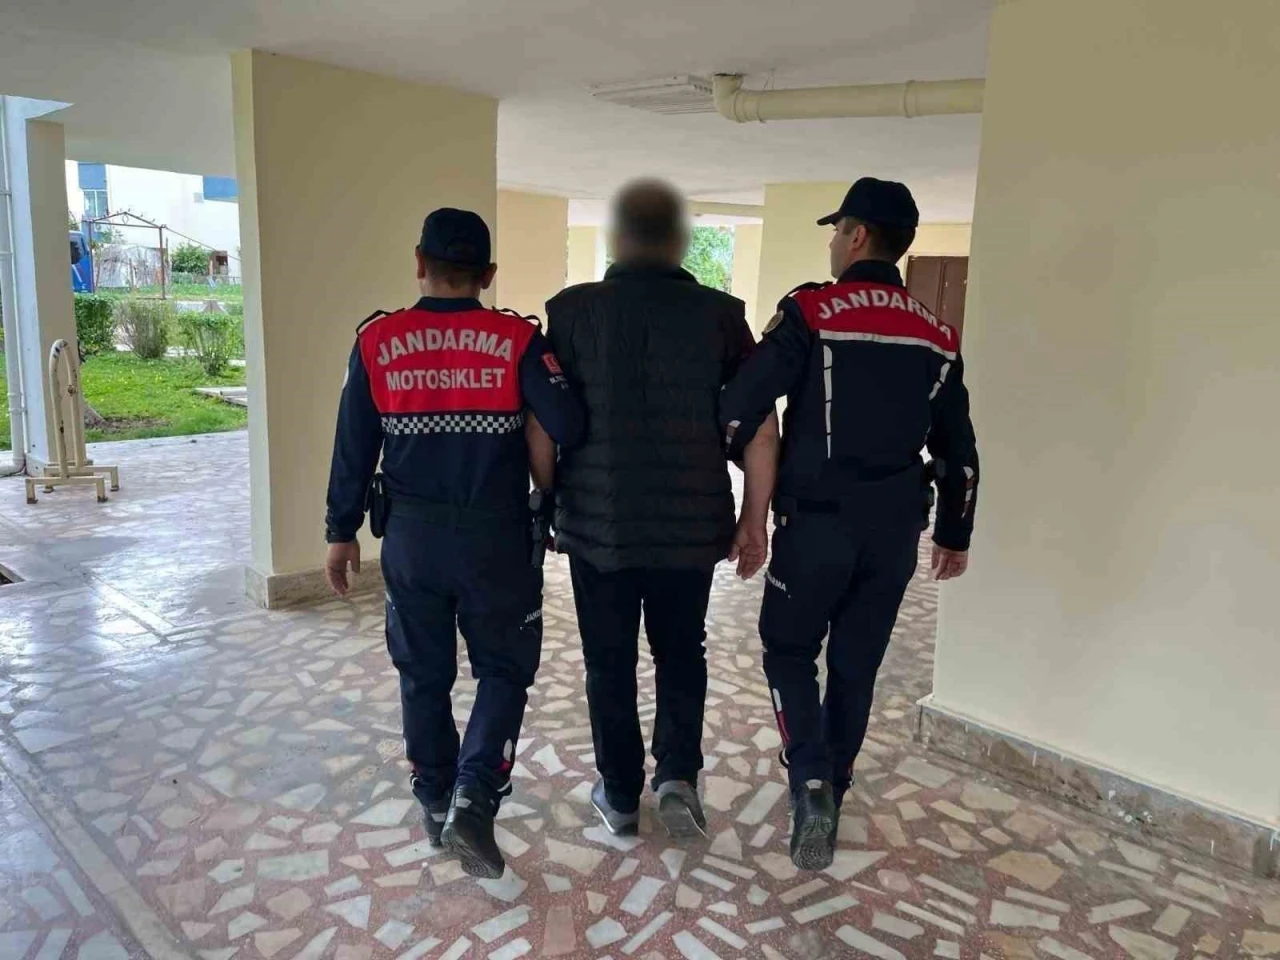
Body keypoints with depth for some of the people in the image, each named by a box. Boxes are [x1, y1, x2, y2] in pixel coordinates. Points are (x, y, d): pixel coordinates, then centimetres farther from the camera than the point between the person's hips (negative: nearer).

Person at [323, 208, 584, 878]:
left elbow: (352, 449, 1)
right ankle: (473, 799, -1)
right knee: (504, 669, 14)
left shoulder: (376, 342, -2)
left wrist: (342, 533, 11)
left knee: (423, 675, 17)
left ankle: (435, 804, 29)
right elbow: (566, 427, -17)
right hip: (496, 537, -2)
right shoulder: (517, 341, -8)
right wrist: (545, 492, 3)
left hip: (411, 537, 2)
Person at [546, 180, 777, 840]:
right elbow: (758, 426, -4)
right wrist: (754, 519, 4)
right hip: (691, 525, 1)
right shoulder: (720, 313, -3)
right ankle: (678, 775, 10)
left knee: (610, 663, 15)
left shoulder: (571, 310, -5)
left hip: (597, 523, 0)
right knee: (681, 654, 21)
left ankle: (620, 795, 26)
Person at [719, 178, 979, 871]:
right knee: (856, 666, 15)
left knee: (790, 649, 14)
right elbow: (958, 451, 12)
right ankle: (830, 794, 27)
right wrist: (954, 535, 22)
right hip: (894, 531, 5)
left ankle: (810, 782, -2)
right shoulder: (937, 337, 7)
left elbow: (741, 408, -14)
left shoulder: (812, 312, -9)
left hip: (817, 521, -4)